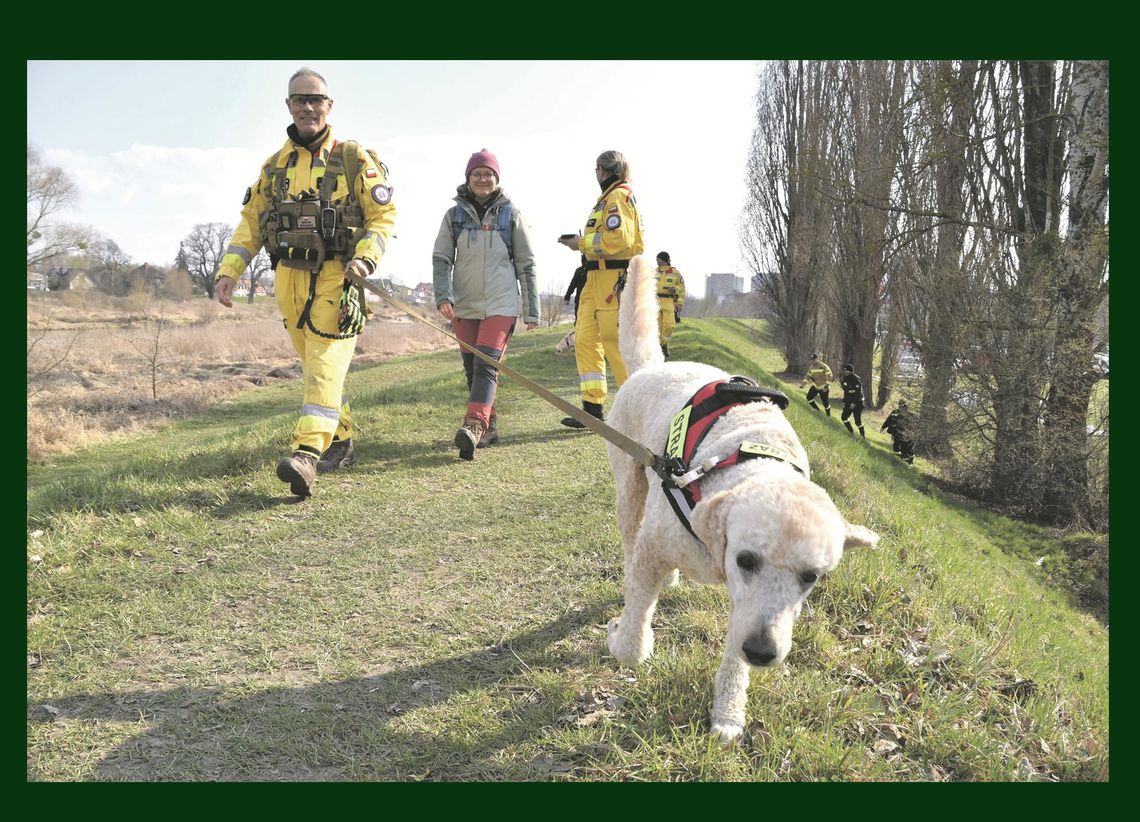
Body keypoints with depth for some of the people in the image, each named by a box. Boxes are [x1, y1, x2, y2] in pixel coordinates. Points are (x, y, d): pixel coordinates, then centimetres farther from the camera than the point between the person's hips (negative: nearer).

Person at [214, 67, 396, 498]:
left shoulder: (354, 159, 1)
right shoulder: (275, 164, 14)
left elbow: (384, 215, -1)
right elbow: (251, 220, 15)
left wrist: (365, 258, -18)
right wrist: (228, 270, 3)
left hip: (335, 280, -5)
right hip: (289, 280, 6)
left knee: (325, 365, -15)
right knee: (315, 365, 13)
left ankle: (306, 455, -26)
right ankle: (340, 443, 26)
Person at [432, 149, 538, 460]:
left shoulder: (510, 214, 3)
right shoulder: (454, 215, 7)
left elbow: (526, 263, 5)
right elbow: (441, 258, 6)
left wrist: (532, 310, 3)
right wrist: (443, 296, -10)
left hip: (501, 303, -3)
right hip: (464, 305, 3)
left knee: (486, 363, -18)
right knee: (472, 368, 8)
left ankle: (474, 426, -28)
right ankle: (489, 426, 20)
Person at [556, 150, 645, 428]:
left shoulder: (618, 197, -9)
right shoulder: (608, 198, 23)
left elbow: (618, 239, -21)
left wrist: (582, 243, -11)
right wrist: (583, 243, 8)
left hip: (613, 277, -10)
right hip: (597, 278, 10)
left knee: (616, 342, -10)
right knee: (586, 339, 6)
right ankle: (592, 409, 9)